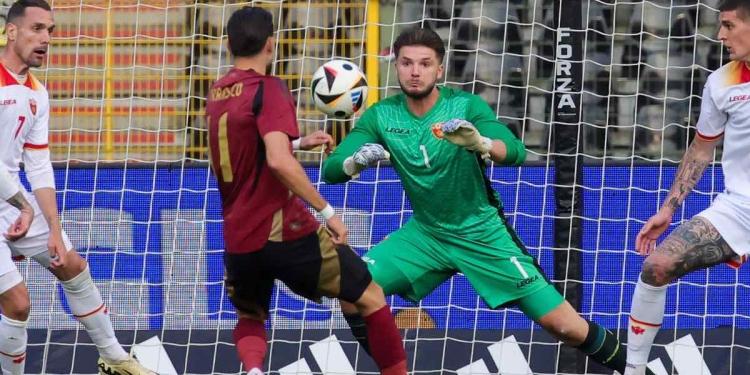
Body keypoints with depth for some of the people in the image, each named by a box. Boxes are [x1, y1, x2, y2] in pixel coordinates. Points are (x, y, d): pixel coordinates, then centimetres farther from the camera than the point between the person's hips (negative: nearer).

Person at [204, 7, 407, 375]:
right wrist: (328, 212, -20)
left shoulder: (216, 94, 10)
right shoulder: (269, 89, -11)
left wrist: (299, 143, 33)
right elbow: (279, 162, -25)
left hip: (238, 240, 6)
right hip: (285, 233, -6)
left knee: (250, 320, 26)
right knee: (371, 297, 11)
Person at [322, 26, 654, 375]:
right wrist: (357, 160, -38)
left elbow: (516, 152, -31)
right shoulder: (380, 116, -9)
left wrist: (480, 144, -54)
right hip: (425, 233, 3)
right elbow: (330, 170, -14)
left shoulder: (465, 106, -17)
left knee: (566, 327, -6)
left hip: (483, 235, -3)